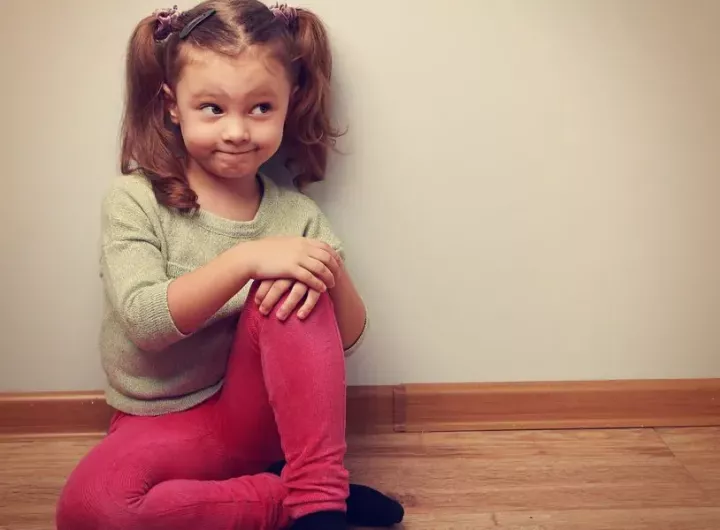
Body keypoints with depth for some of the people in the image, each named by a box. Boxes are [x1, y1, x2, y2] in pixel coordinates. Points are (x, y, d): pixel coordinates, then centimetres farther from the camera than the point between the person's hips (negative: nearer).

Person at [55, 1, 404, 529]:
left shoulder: (296, 214, -3)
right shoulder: (135, 200, -9)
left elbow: (347, 341, -4)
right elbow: (144, 320, -21)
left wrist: (332, 273, -26)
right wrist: (245, 259, -34)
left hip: (262, 412, 1)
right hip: (166, 423, 0)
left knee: (290, 292, -28)